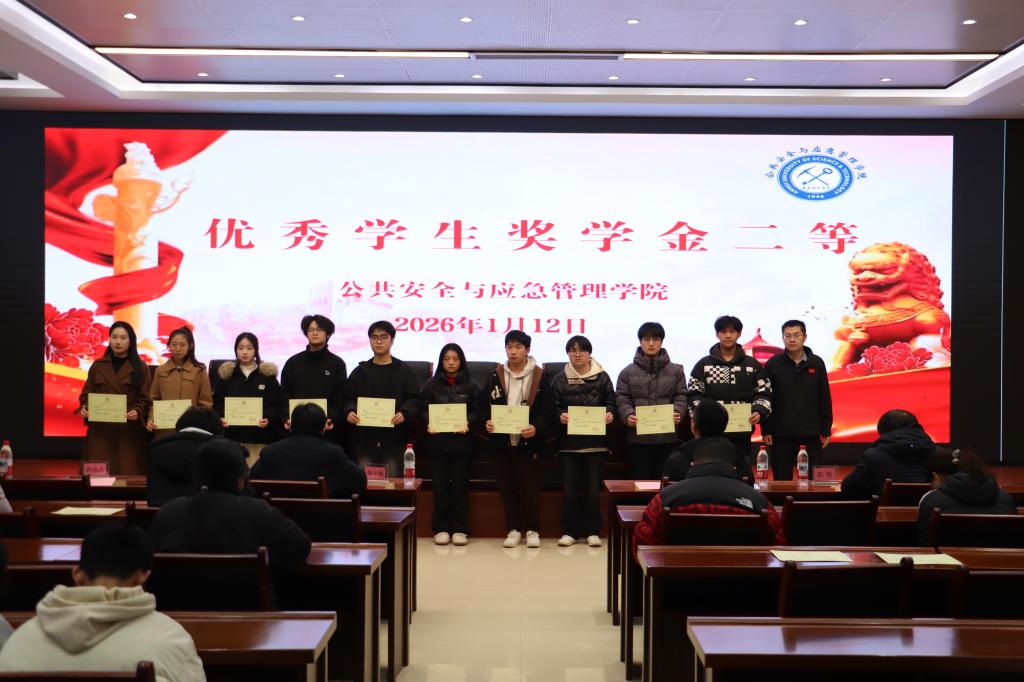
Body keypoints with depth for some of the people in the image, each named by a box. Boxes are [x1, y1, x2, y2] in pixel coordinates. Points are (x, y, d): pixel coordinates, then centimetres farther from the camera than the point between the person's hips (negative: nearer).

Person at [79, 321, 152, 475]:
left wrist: (137, 412, -20)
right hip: (100, 430, 2)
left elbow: (145, 398, 0)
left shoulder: (140, 368, 4)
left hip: (129, 431, -2)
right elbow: (86, 394, 10)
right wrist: (84, 408, -10)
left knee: (128, 473, -3)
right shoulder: (98, 366, 11)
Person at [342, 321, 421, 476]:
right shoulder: (360, 371, 14)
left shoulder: (404, 371, 6)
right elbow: (348, 397, 12)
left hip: (394, 440, -2)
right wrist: (349, 411, -10)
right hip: (365, 438, 2)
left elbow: (415, 400, 0)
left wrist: (404, 413, -19)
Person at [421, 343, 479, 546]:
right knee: (440, 486, 3)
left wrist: (468, 423, -17)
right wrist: (428, 423, -14)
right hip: (438, 441, 1)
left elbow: (477, 411, 2)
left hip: (461, 441, 0)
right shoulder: (431, 384, 7)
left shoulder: (470, 385, 5)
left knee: (460, 486, 2)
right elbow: (423, 409, 5)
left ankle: (460, 529, 9)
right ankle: (441, 528, 11)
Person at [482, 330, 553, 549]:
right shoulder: (496, 375, 6)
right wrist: (487, 421, -12)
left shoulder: (540, 376, -2)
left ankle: (532, 530, 13)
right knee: (507, 487, 7)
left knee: (530, 487, 1)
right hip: (503, 440, 3)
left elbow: (547, 409, -5)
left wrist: (536, 427, -22)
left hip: (529, 441, -3)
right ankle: (513, 529, 18)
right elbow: (486, 404, 7)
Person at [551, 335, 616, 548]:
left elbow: (610, 403, 7)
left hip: (595, 440, 0)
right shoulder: (560, 379, 5)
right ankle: (569, 531, 13)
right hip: (569, 442, 0)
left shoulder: (602, 377, 4)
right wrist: (560, 416, -14)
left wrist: (609, 414, -13)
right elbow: (554, 407, 6)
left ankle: (592, 531, 14)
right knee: (570, 488, 4)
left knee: (593, 488, 3)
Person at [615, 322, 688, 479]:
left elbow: (681, 397, 5)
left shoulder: (676, 371, 9)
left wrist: (677, 412, -15)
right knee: (640, 482, 4)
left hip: (667, 438, 1)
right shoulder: (627, 372, 7)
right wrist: (628, 415, -16)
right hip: (638, 438, 0)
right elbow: (622, 399, 2)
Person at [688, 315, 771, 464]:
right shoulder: (703, 364, 8)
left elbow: (764, 394, 9)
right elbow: (694, 395, 3)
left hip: (742, 432, 1)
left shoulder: (752, 364, 11)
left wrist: (759, 412, -11)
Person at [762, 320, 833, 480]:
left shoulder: (816, 363, 3)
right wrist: (766, 430, -4)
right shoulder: (773, 364, 0)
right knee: (782, 480, 6)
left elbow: (825, 400, 6)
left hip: (811, 434, 1)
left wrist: (826, 430, 3)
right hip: (781, 434, -1)